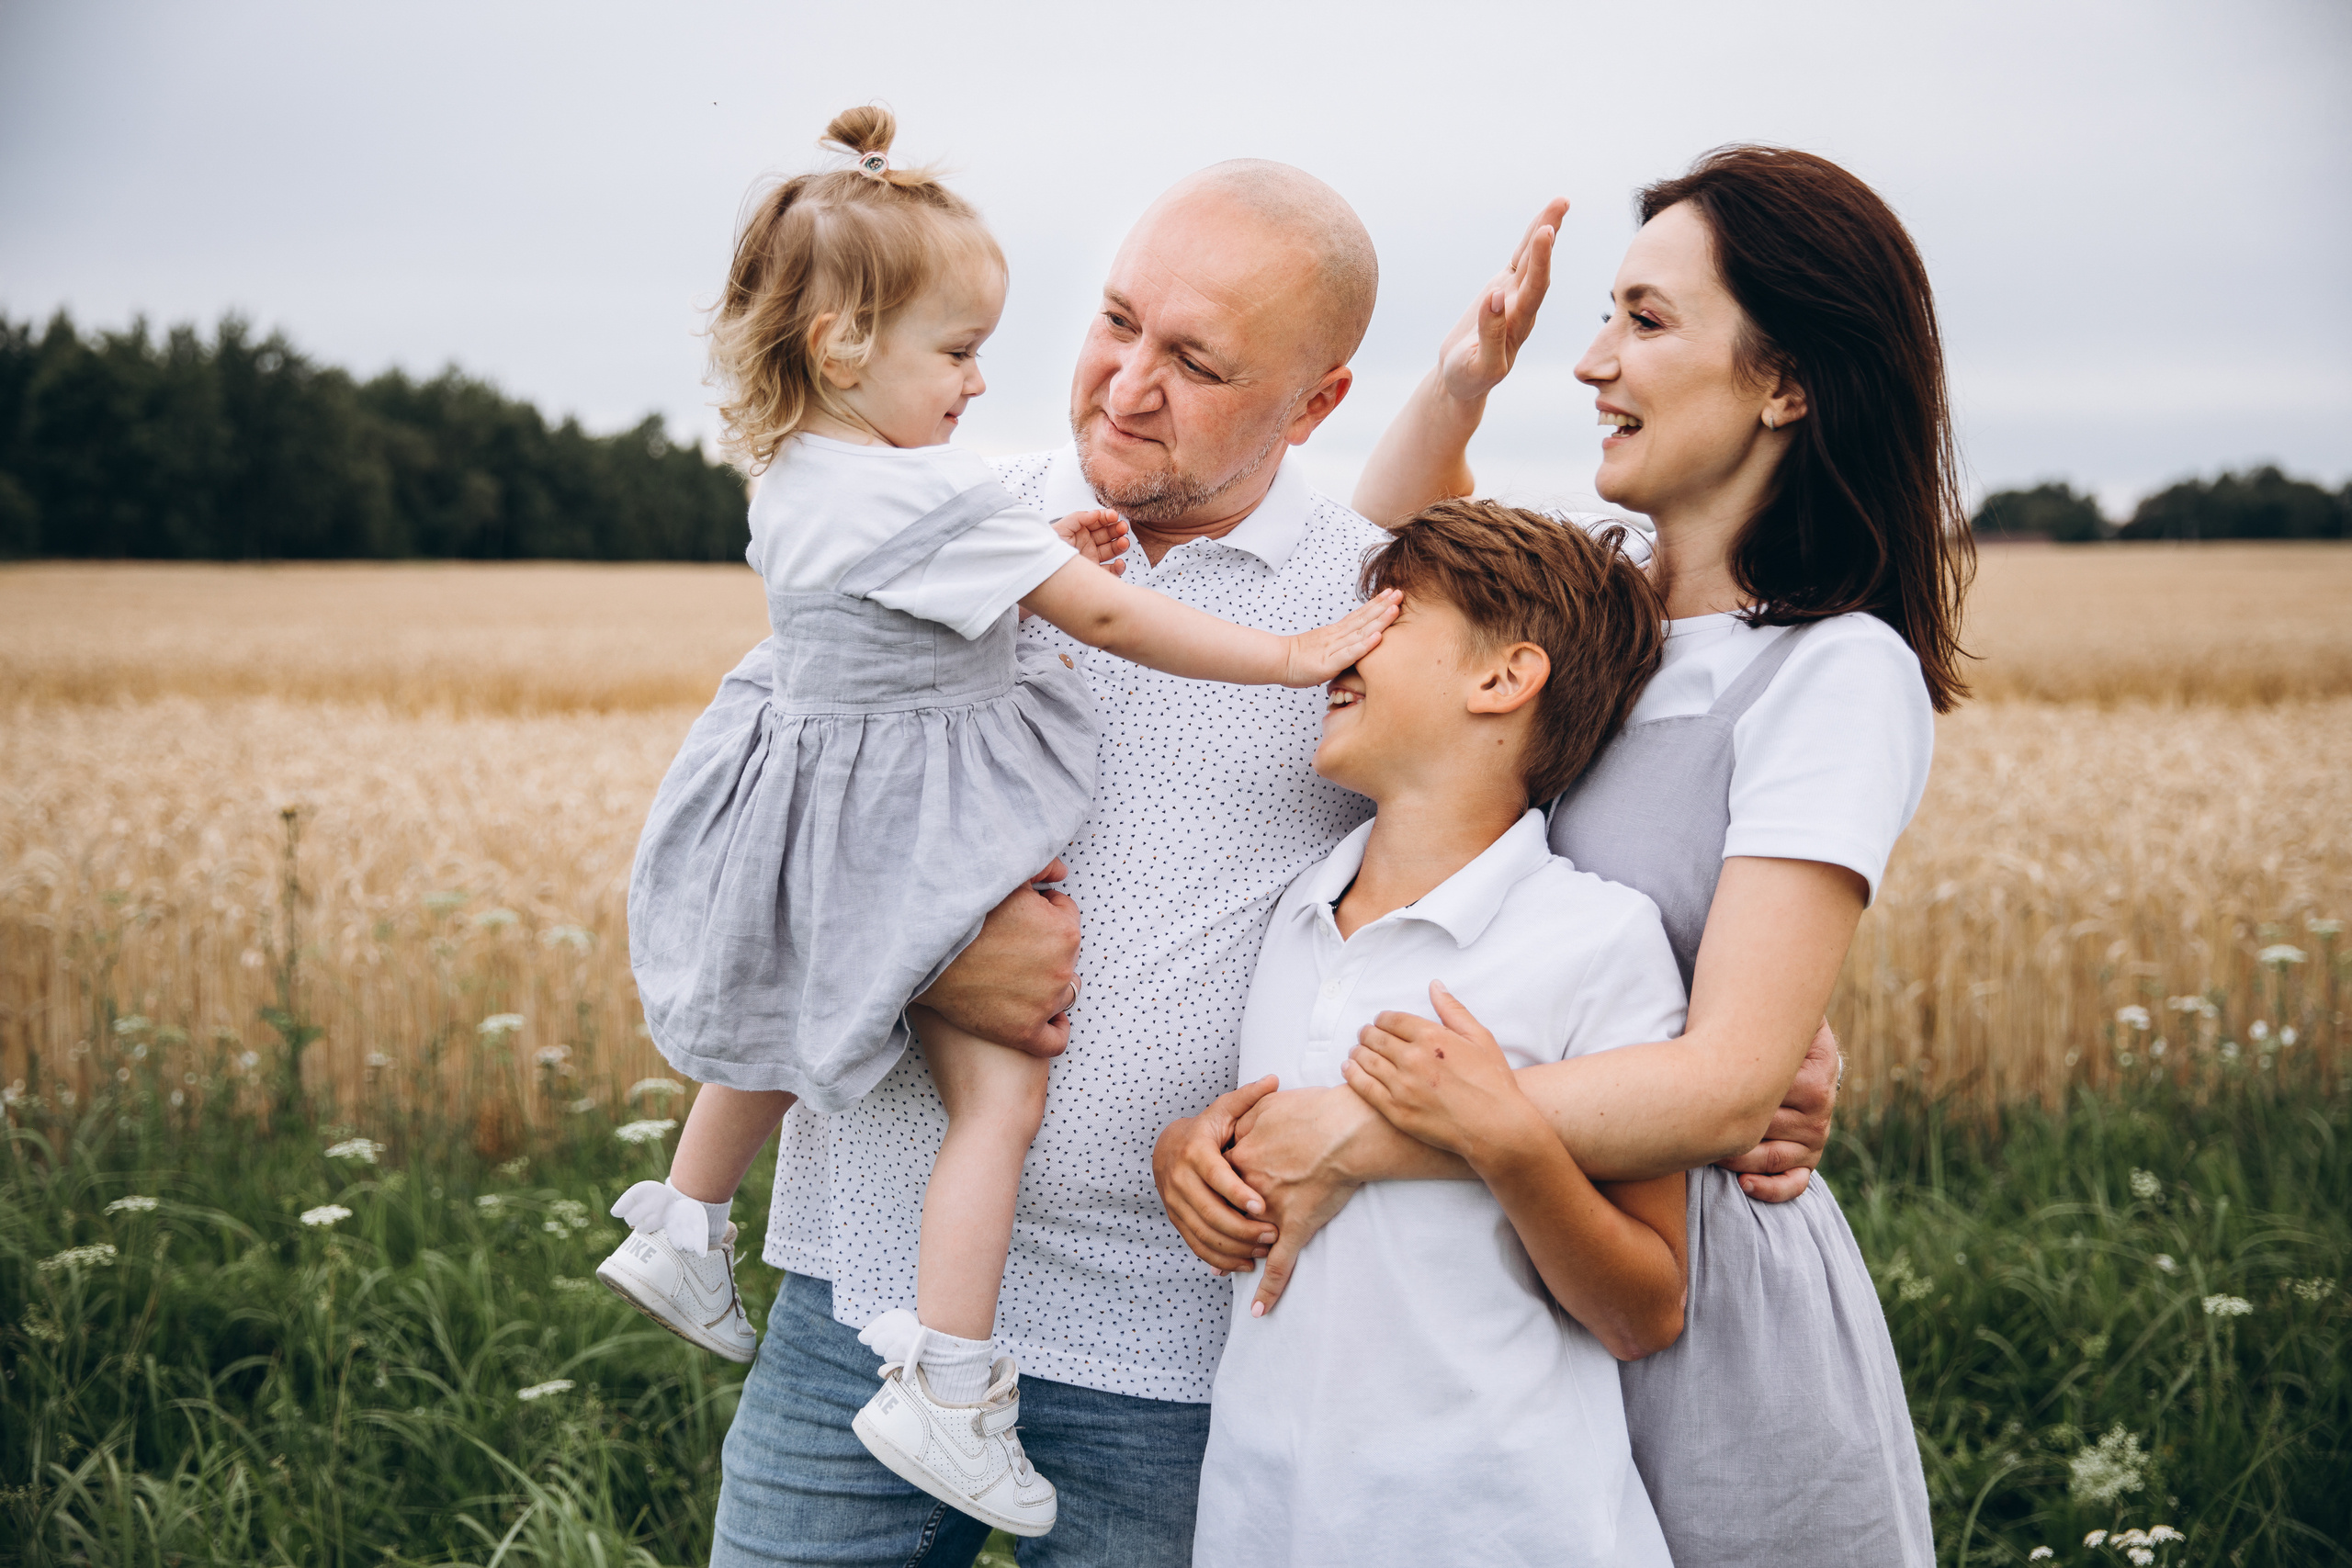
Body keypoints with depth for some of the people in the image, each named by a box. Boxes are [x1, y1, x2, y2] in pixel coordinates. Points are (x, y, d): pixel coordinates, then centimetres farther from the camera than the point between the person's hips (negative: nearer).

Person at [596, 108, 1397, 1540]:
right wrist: (1290, 657, -18)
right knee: (1003, 1093, -6)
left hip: (818, 810, 10)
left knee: (795, 1032, 31)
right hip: (919, 846, -10)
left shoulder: (794, 481, 3)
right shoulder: (936, 501, -25)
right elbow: (1110, 620, -23)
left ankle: (680, 1232, 47)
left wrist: (1042, 553, 5)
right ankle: (946, 1389, -6)